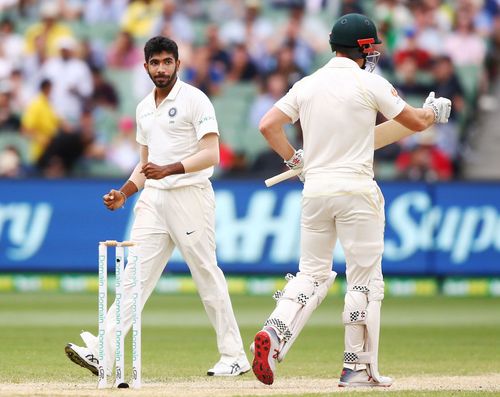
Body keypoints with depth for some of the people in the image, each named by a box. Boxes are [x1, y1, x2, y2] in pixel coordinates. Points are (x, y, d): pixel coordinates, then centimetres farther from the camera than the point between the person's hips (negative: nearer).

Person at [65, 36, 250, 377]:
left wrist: (168, 169, -24)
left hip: (190, 194, -7)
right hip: (153, 198, 7)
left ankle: (235, 356, 8)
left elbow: (211, 154, -14)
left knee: (207, 273, -2)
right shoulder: (144, 108, 18)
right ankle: (102, 352, -12)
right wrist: (124, 193, 10)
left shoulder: (195, 100, -6)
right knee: (136, 274, -2)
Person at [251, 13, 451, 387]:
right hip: (355, 189, -5)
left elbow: (268, 124, 3)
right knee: (365, 277, 4)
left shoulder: (307, 85, 7)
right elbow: (416, 122, 3)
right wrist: (436, 110, 25)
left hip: (314, 190, 5)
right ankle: (359, 367, 5)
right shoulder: (370, 84, -6)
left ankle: (273, 334, -12)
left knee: (313, 273, 12)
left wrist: (294, 159, 17)